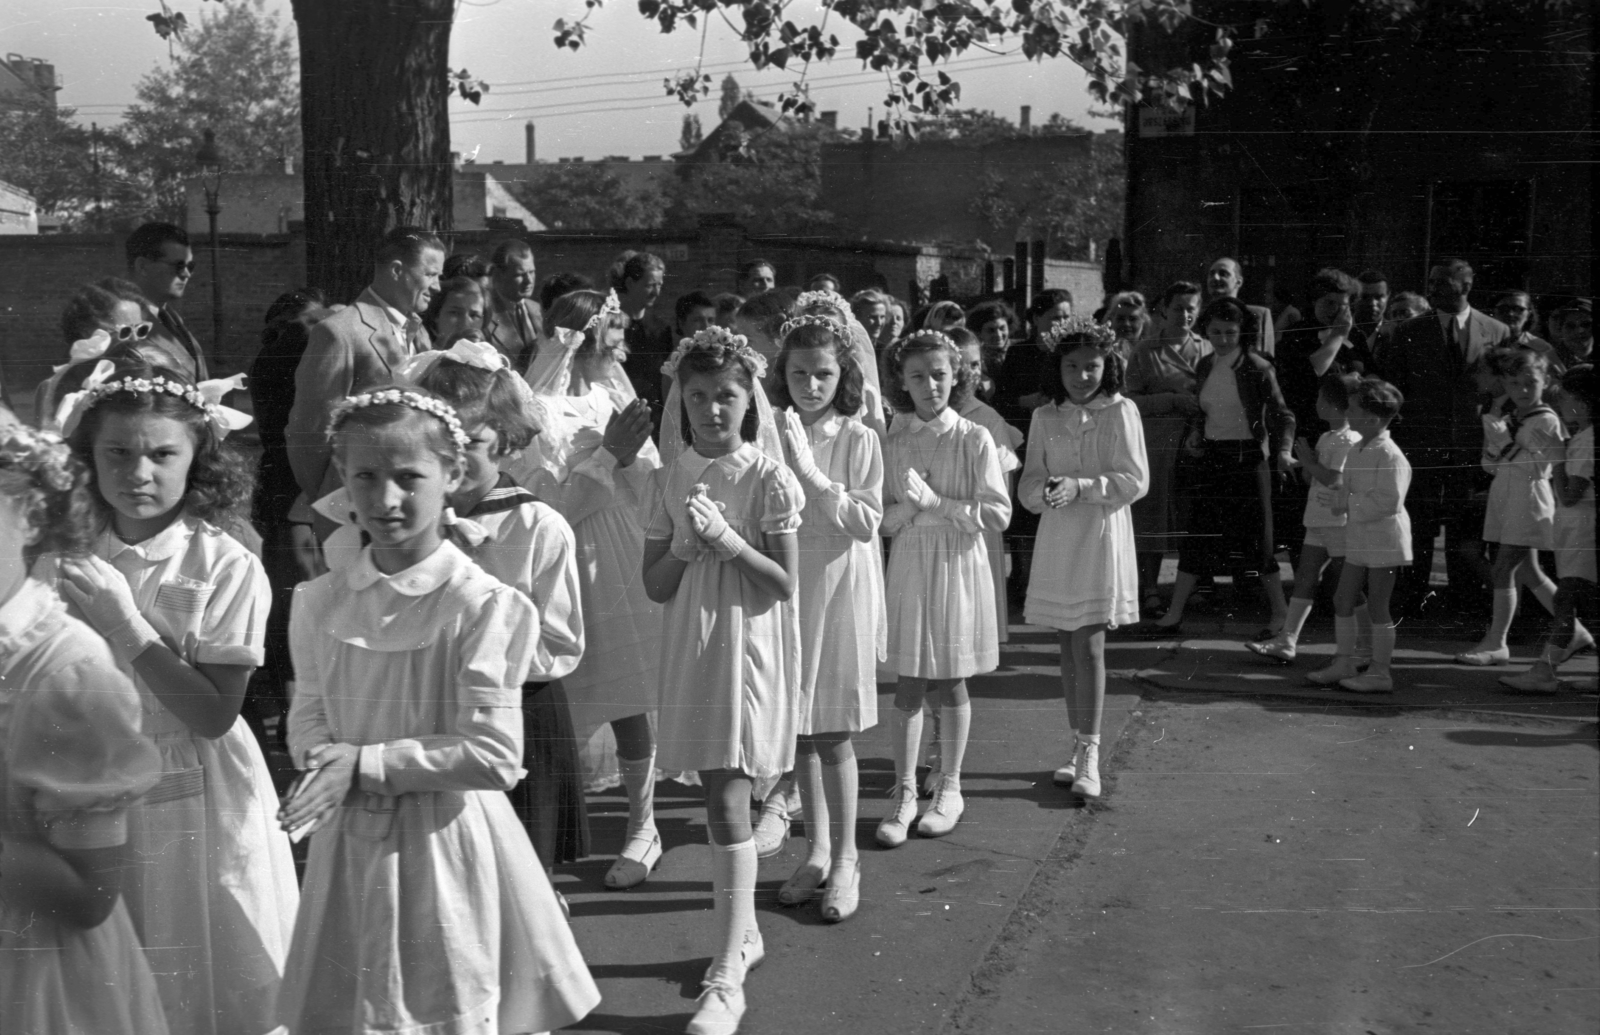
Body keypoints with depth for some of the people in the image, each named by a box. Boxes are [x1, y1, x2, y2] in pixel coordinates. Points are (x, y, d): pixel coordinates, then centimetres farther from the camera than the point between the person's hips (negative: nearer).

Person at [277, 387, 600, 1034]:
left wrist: (363, 762, -18)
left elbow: (493, 756, -19)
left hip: (448, 844, -4)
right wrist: (325, 760, -14)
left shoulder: (482, 605, -16)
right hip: (351, 844, 4)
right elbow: (308, 718, 8)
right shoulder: (321, 604, 1)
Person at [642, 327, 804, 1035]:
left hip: (750, 644, -5)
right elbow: (655, 586, 4)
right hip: (691, 647, 5)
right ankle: (743, 931, 32)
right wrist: (685, 545, -15)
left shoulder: (768, 477, -7)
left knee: (727, 800, -9)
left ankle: (726, 977, -5)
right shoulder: (671, 479, 5)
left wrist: (729, 541, -21)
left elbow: (786, 584, -9)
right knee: (720, 796, 13)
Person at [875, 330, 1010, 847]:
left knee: (951, 685, 8)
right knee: (908, 685, 2)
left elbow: (997, 514, -11)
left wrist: (935, 502, -17)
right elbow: (880, 520, 4)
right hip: (908, 569, 2)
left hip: (959, 566, -2)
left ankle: (949, 789, 23)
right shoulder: (893, 445, 3)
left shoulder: (974, 440, -6)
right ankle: (904, 792, 13)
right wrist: (906, 508, -17)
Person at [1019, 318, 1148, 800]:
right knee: (1068, 648, 8)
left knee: (1089, 646, -9)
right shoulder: (1045, 417, 9)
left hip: (1101, 537, -4)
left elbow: (1135, 480, -7)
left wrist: (1080, 487, -18)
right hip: (1056, 538, 4)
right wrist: (1044, 490, -17)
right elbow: (1028, 484, 6)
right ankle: (1079, 747, 19)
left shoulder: (1121, 412, -2)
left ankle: (1089, 754, -3)